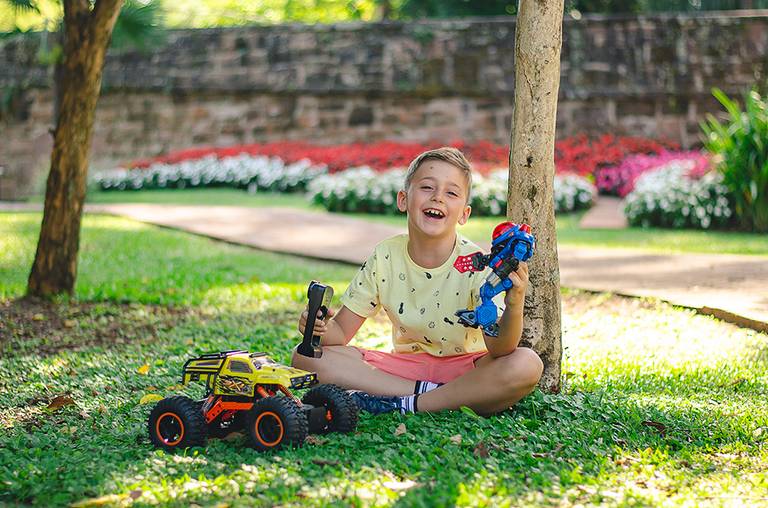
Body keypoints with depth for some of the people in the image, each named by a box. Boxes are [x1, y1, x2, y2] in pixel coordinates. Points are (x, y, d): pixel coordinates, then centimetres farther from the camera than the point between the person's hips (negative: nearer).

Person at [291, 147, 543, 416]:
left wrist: (514, 306, -46)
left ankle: (405, 404, -23)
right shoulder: (385, 257, -7)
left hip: (464, 369, -2)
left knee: (527, 365, -33)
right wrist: (322, 328, -27)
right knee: (305, 356, -15)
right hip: (406, 364, 3)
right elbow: (341, 333, -3)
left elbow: (498, 348, -26)